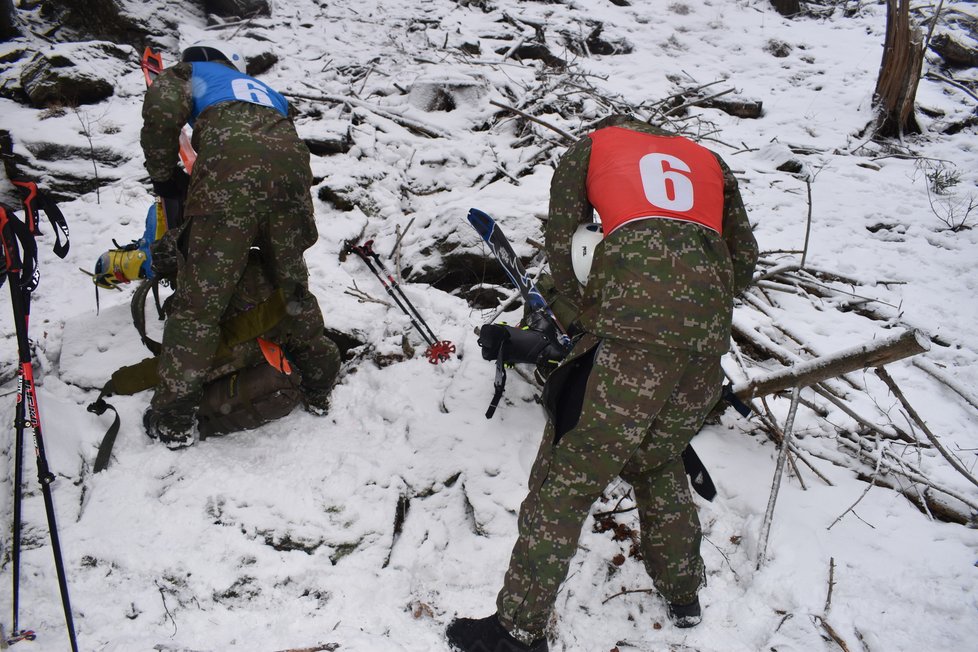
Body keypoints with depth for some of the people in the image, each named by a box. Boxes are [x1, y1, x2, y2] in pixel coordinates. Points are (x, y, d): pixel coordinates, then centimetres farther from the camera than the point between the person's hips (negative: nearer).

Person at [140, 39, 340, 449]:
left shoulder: (188, 72, 27)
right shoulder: (261, 89, 42)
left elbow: (163, 109, 4)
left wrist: (165, 177, 15)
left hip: (230, 166, -5)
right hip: (291, 162, 5)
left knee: (199, 299, 0)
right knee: (292, 284, 22)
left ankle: (173, 421, 6)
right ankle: (318, 389, 33)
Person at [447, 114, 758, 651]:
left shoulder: (590, 147, 20)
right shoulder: (707, 159, 30)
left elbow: (559, 246, 11)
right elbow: (744, 258, 23)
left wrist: (590, 310, 23)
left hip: (634, 327, -5)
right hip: (710, 331, 5)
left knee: (566, 474, 4)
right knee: (658, 460, 27)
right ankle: (682, 593, 41)